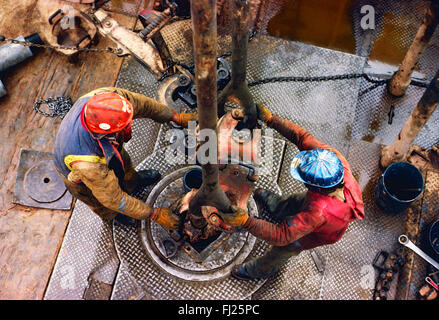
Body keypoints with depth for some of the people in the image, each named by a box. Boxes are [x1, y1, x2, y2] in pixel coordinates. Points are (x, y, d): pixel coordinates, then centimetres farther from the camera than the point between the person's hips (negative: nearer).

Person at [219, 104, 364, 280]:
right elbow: (302, 137, -28)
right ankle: (272, 203, 69)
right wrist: (270, 119, -30)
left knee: (282, 249, 21)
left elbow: (282, 236, -45)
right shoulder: (336, 158, -38)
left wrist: (245, 221, -52)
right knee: (288, 204, 32)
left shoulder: (318, 211, -52)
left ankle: (259, 271, 52)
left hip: (320, 233, -5)